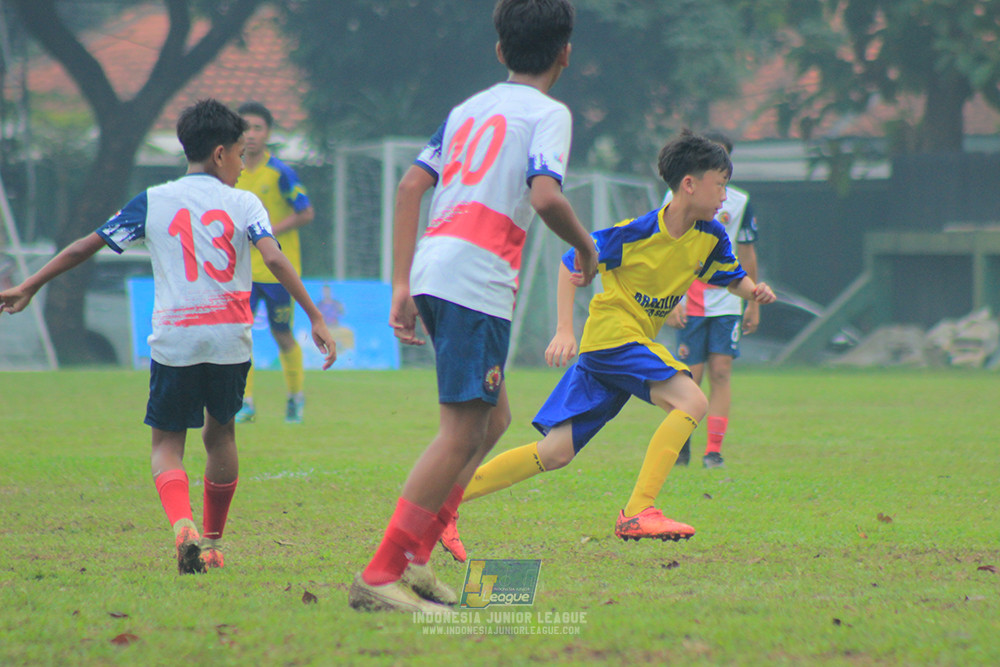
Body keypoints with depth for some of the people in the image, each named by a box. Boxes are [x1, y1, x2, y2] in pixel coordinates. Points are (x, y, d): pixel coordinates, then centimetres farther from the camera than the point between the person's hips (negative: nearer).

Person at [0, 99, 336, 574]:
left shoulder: (153, 202, 7)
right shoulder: (244, 204, 4)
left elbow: (86, 246, 8)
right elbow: (274, 258, -11)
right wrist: (315, 317, -12)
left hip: (173, 339, 0)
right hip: (229, 338, 0)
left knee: (167, 442, 8)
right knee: (220, 433, 21)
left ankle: (182, 524, -20)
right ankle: (212, 542, 27)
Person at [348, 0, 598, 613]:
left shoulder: (470, 109, 23)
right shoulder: (548, 113, 1)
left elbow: (411, 185, 15)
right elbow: (545, 195, -16)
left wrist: (402, 285, 14)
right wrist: (586, 248, 3)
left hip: (432, 269, 8)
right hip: (477, 279, -8)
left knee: (493, 418, 19)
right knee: (463, 431, -7)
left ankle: (416, 558, 12)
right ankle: (380, 576, -13)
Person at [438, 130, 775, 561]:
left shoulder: (710, 237, 3)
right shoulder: (637, 233, -16)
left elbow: (732, 277, 19)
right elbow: (571, 264, -9)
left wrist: (753, 290, -5)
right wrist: (564, 330, -16)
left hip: (637, 342, 8)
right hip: (611, 335, -8)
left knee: (555, 452, 3)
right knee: (691, 401, -24)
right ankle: (637, 513, -29)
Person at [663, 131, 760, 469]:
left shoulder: (739, 203, 7)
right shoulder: (677, 199, 0)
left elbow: (747, 256, 14)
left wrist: (754, 304, 14)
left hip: (727, 303, 1)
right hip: (688, 304, -1)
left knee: (721, 372, -9)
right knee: (691, 377, -2)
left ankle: (714, 450, -8)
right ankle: (681, 441, 20)